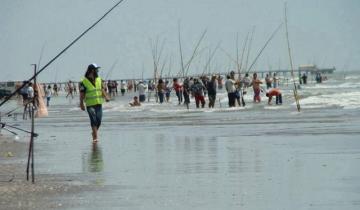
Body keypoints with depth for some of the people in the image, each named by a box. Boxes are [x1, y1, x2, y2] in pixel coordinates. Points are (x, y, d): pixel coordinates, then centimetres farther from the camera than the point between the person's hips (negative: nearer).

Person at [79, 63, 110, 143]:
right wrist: (81, 104, -7)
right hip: (90, 104, -5)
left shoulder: (99, 79, 9)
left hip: (99, 103, 5)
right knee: (93, 120, -12)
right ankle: (95, 137, -11)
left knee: (99, 120, 2)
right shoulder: (84, 82, -7)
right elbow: (82, 94, -4)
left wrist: (106, 97, -2)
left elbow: (102, 89, 14)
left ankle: (94, 132, 26)